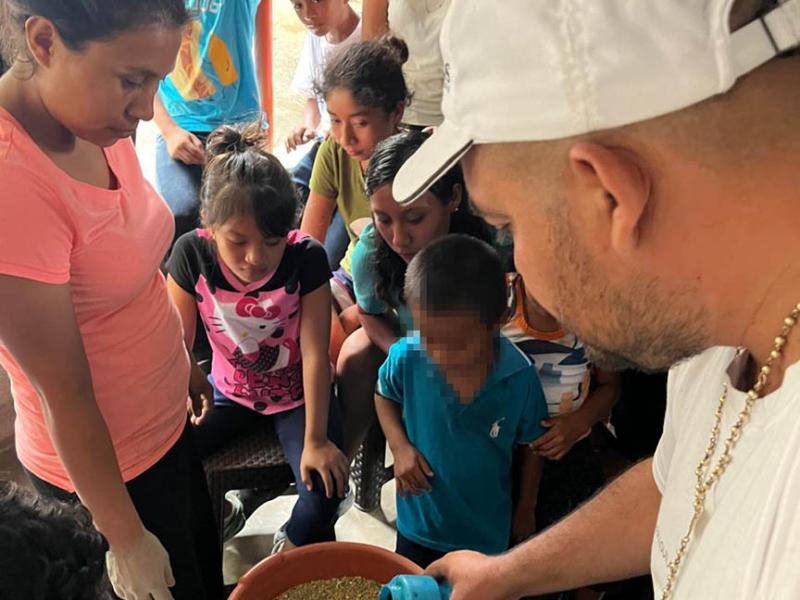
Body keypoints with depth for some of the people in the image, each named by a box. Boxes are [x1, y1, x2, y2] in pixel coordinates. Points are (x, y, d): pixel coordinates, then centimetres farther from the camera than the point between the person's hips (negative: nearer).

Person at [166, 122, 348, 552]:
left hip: (297, 396, -2)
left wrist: (315, 439, -19)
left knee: (324, 492, -21)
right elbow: (179, 343, -12)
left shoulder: (306, 257, -25)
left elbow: (315, 353, -21)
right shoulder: (191, 253, -20)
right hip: (229, 390, 2)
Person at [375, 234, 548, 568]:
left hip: (488, 529, 0)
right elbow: (384, 395, 0)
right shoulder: (405, 358, -25)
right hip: (419, 524, 1)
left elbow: (530, 445, -7)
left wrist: (526, 510, 6)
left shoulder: (520, 377, -25)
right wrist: (400, 447, -16)